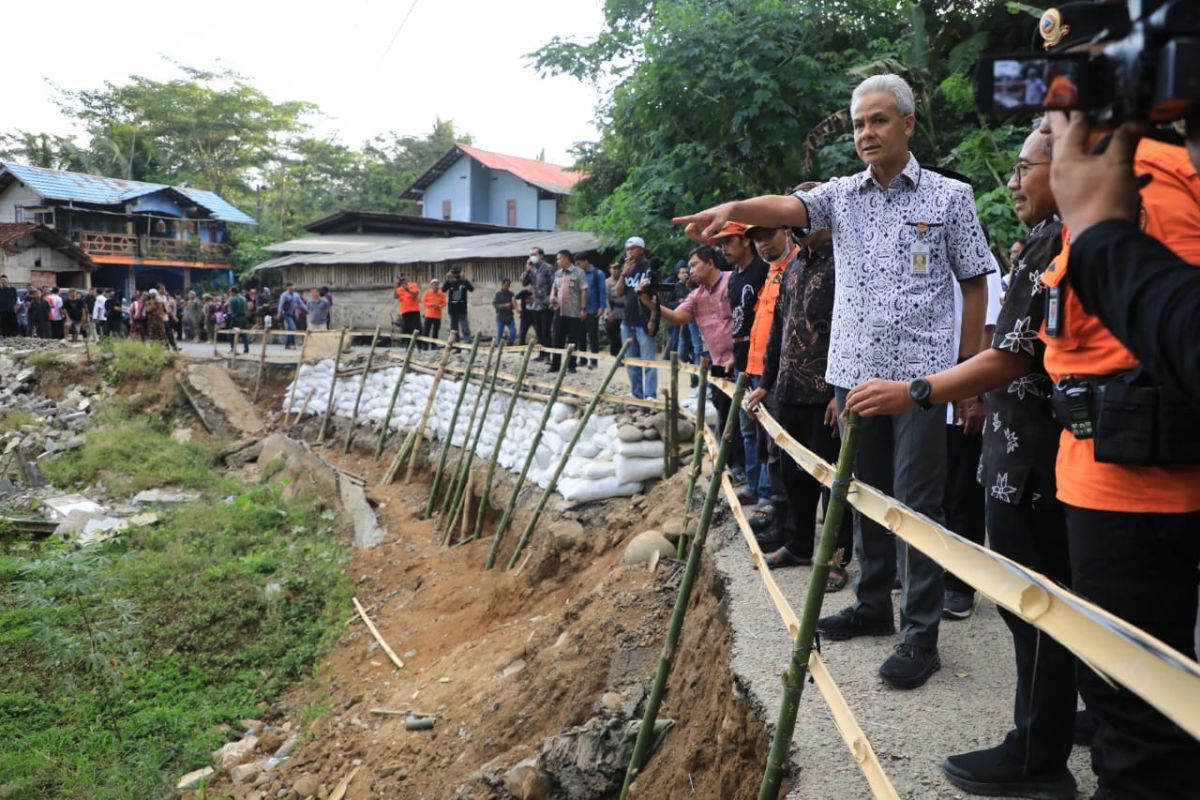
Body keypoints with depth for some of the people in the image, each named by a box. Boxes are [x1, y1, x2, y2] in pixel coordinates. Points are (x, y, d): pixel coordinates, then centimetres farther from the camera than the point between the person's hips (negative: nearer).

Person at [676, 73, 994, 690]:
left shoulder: (949, 197, 2)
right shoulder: (842, 195, 8)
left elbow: (974, 286, 4)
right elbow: (787, 207, -12)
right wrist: (733, 208, -34)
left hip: (921, 375, -4)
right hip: (855, 371, 4)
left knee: (917, 503, -2)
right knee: (865, 495, 14)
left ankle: (921, 635, 8)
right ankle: (873, 606, 30)